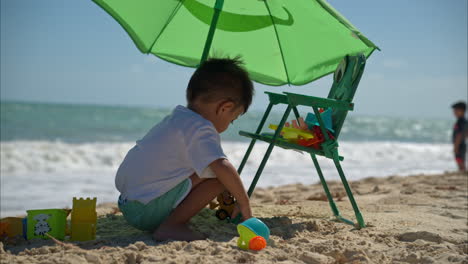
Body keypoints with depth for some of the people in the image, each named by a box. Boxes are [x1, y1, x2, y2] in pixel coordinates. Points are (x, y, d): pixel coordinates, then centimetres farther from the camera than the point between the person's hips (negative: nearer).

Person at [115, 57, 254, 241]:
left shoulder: (176, 119, 16)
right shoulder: (199, 129, -14)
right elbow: (223, 167, -25)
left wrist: (221, 193, 30)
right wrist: (244, 204, -13)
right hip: (146, 211, -10)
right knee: (218, 175, -14)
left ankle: (171, 222, 10)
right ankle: (171, 226, -14)